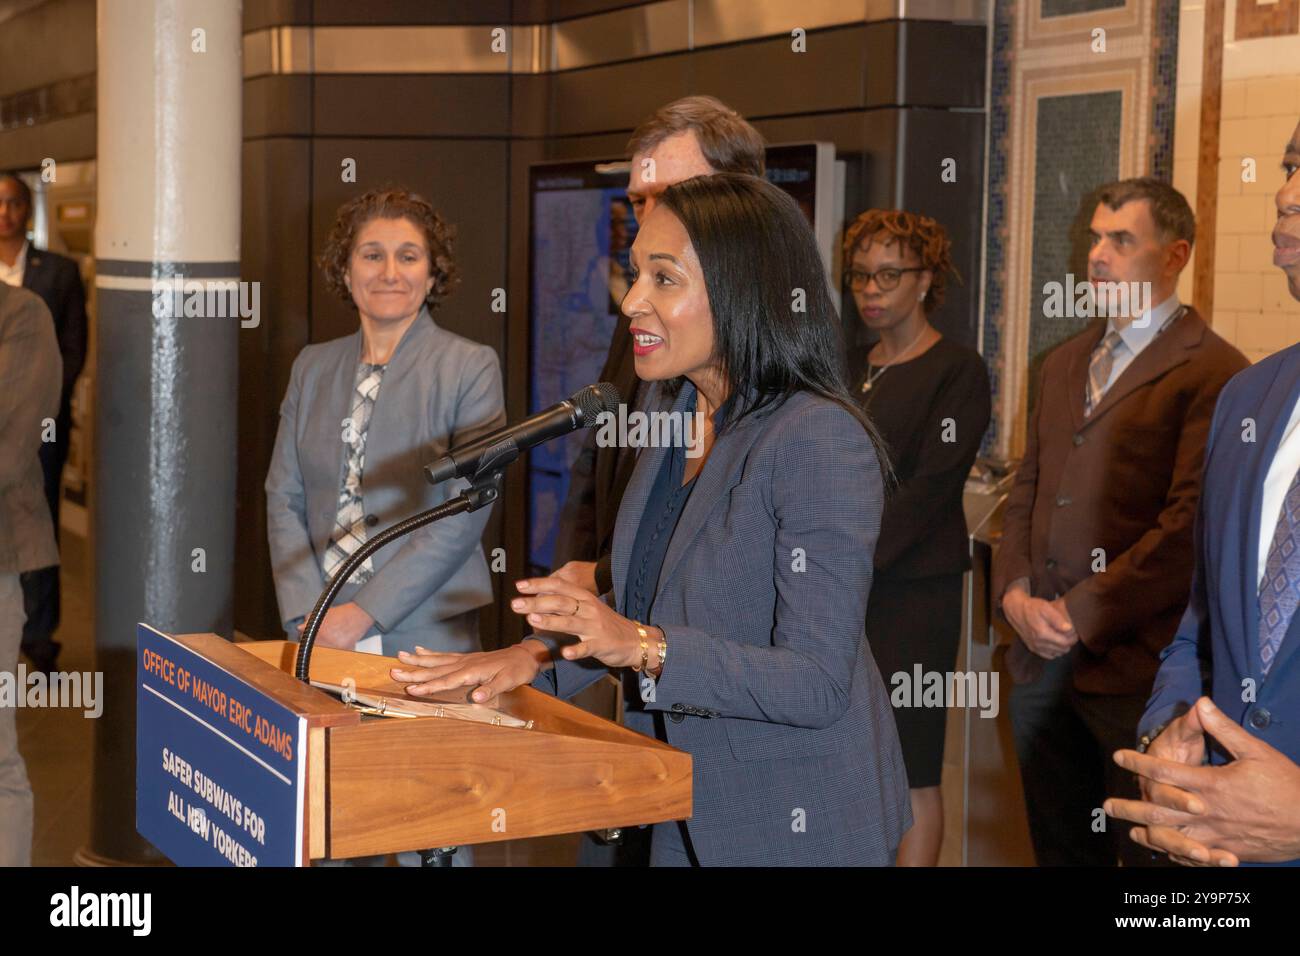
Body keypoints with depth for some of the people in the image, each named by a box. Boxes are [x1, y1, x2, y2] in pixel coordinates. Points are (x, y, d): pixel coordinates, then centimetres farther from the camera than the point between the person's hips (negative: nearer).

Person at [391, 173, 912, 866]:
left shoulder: (822, 441, -23)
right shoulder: (681, 419, 4)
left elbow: (817, 684, -26)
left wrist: (645, 648, -35)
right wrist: (533, 655, -2)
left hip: (797, 827, -8)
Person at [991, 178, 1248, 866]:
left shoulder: (1212, 371, -9)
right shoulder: (1064, 364, 17)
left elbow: (1190, 524, -17)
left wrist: (1083, 615, -15)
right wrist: (1015, 591, 1)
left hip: (1133, 665, -7)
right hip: (1043, 656, 7)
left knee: (1146, 849, 3)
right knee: (1059, 848, 16)